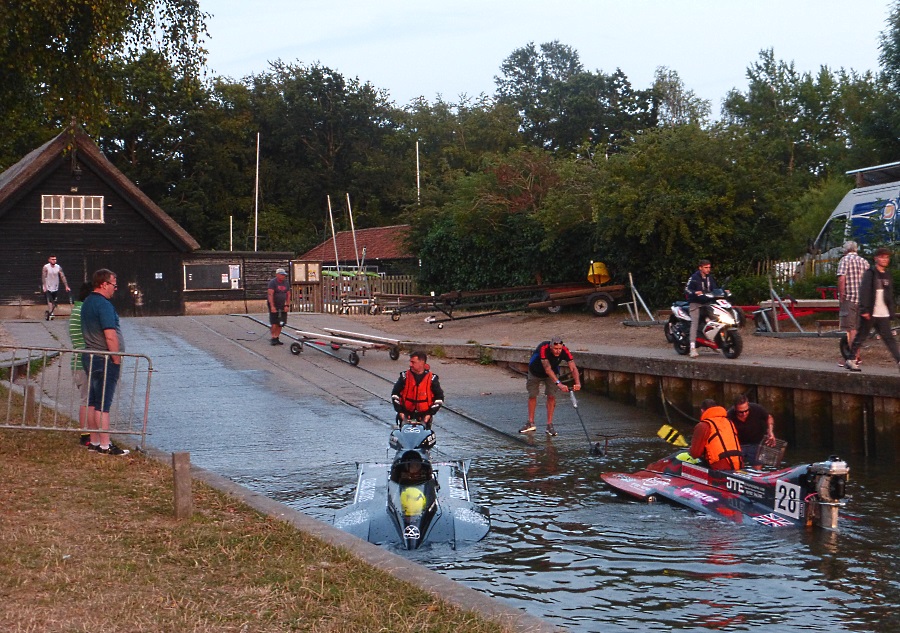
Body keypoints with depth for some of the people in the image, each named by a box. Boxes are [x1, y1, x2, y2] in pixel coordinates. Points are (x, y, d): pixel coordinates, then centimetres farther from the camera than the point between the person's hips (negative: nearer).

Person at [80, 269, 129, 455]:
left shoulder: (87, 303, 13)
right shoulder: (104, 305, -17)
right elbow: (110, 336, -22)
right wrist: (117, 360, -15)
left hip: (90, 356, 10)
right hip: (104, 359, -10)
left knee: (93, 401, 13)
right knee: (103, 404, -7)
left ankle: (94, 442, 19)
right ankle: (104, 445, -5)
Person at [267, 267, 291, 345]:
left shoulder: (286, 283, 9)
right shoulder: (272, 282, -11)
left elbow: (288, 295, 13)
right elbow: (270, 295, -18)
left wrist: (287, 305, 3)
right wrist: (272, 307, -24)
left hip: (282, 306, 6)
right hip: (273, 306, -6)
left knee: (280, 323, 2)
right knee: (274, 323, -10)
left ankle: (277, 338, 10)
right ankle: (273, 338, -1)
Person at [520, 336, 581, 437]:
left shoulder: (565, 351, -32)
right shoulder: (543, 349, -42)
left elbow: (573, 368, -39)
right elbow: (547, 369, -50)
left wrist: (577, 382, -57)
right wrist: (559, 383, -61)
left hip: (552, 373, 2)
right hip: (535, 372, -1)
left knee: (551, 396, -10)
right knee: (532, 395, 5)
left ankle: (549, 425, -2)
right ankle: (530, 423, 20)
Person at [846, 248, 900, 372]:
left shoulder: (887, 275, 15)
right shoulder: (870, 274, -6)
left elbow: (890, 295, 20)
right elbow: (864, 292, -13)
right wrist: (864, 310, -20)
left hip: (883, 314, 6)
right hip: (870, 313, -6)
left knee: (889, 338, 2)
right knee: (861, 336, 2)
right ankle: (851, 360, 11)